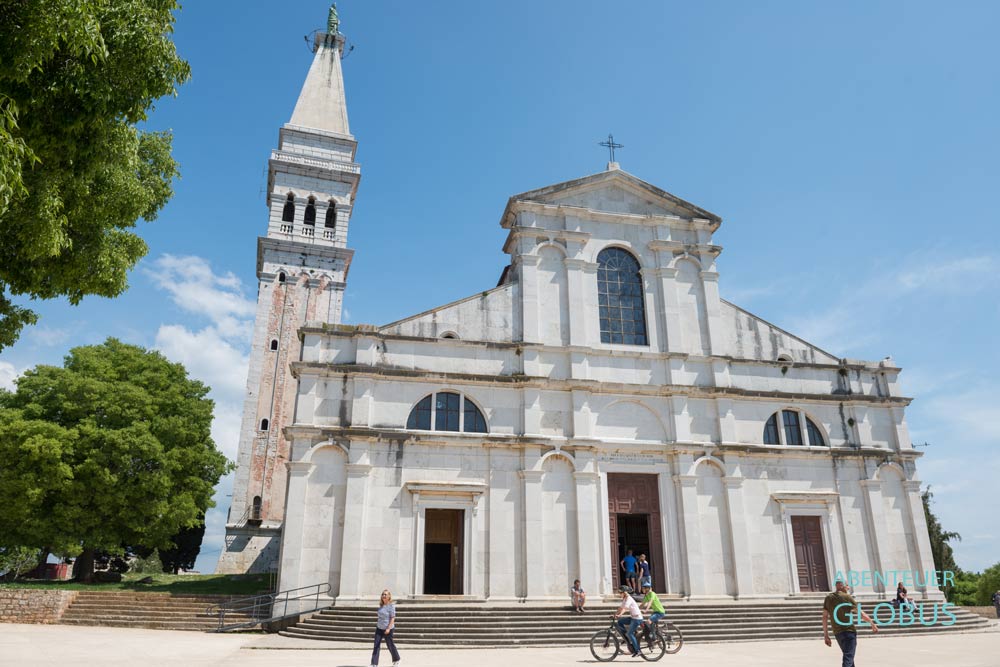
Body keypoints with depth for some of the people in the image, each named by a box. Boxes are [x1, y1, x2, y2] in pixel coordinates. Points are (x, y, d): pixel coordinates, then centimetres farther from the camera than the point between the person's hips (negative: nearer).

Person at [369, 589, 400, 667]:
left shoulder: (391, 606, -15)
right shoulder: (381, 605, 6)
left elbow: (392, 618, -18)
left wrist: (388, 628, -25)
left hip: (387, 628, -6)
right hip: (379, 628, 6)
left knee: (390, 645, 9)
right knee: (376, 645, -3)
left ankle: (396, 660, 33)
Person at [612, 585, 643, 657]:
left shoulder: (629, 598, -18)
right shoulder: (624, 599, 10)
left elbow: (624, 608, -32)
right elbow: (621, 608, 8)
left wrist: (619, 615, -42)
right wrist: (615, 615, -2)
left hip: (637, 618, -9)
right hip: (632, 617, 9)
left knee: (630, 633, -11)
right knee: (620, 622, -1)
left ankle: (637, 651, -2)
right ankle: (627, 638, 8)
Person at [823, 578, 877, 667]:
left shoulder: (828, 598, 8)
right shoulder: (847, 597, -7)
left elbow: (825, 617, 6)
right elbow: (861, 614, -7)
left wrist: (826, 635, 9)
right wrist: (872, 623, 7)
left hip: (837, 632, 6)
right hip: (849, 631, -6)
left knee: (848, 656, 23)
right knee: (848, 659, -8)